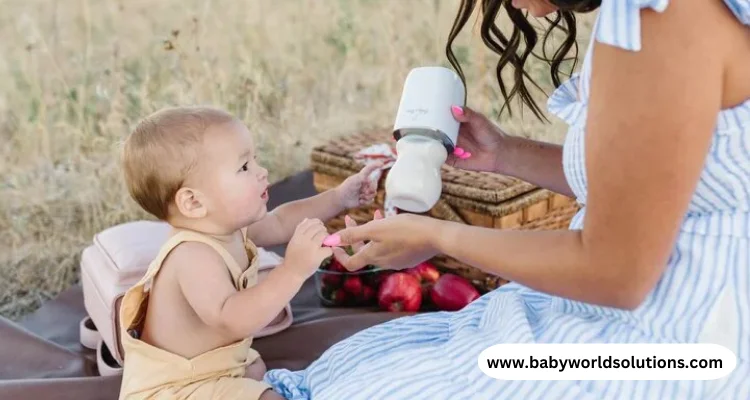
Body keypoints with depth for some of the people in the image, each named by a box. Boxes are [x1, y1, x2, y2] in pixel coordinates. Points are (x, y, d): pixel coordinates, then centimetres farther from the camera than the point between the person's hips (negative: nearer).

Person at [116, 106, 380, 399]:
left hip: (209, 365, 10)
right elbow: (231, 320, -47)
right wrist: (293, 271, -52)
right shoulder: (193, 256, -33)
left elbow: (280, 222, 15)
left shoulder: (226, 227, -3)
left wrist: (338, 198, 10)